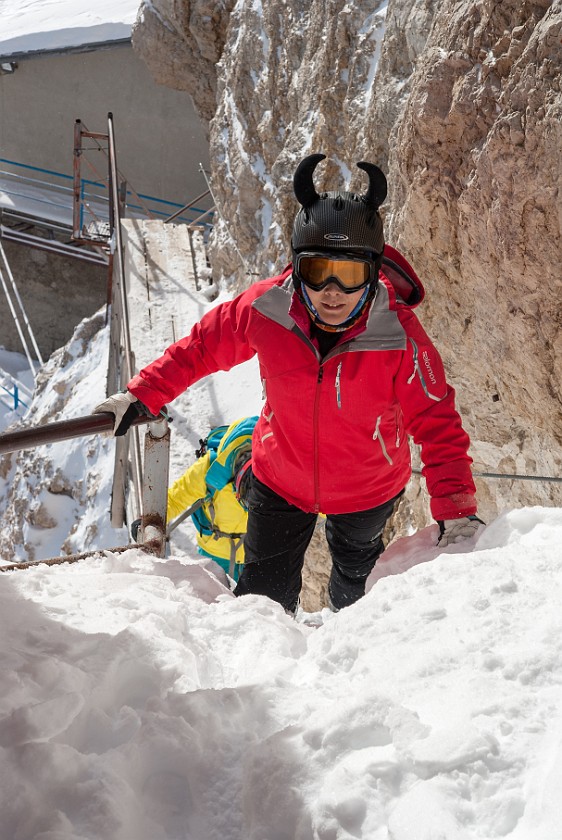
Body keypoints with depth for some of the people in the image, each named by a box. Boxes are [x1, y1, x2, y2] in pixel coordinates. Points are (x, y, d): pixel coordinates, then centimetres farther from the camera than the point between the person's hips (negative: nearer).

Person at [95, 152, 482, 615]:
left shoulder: (400, 338, -32)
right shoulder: (265, 309, -27)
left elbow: (438, 424, -25)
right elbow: (203, 346, -9)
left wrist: (456, 506, -34)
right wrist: (143, 395, -9)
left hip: (367, 491, 0)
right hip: (281, 482, 0)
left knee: (356, 573, 30)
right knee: (265, 594, 11)